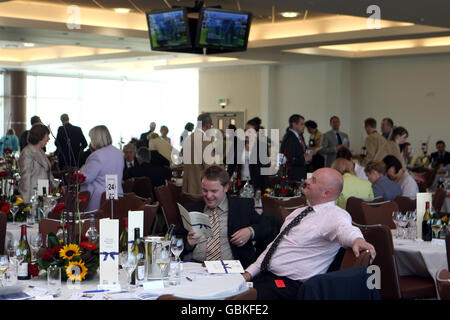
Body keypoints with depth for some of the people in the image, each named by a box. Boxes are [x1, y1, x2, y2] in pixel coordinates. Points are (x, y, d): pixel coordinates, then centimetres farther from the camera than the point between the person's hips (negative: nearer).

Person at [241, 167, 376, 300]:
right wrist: (249, 273, 13)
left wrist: (357, 239, -53)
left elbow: (344, 229, -31)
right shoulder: (299, 212, 18)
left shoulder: (334, 215, -8)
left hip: (289, 285, -8)